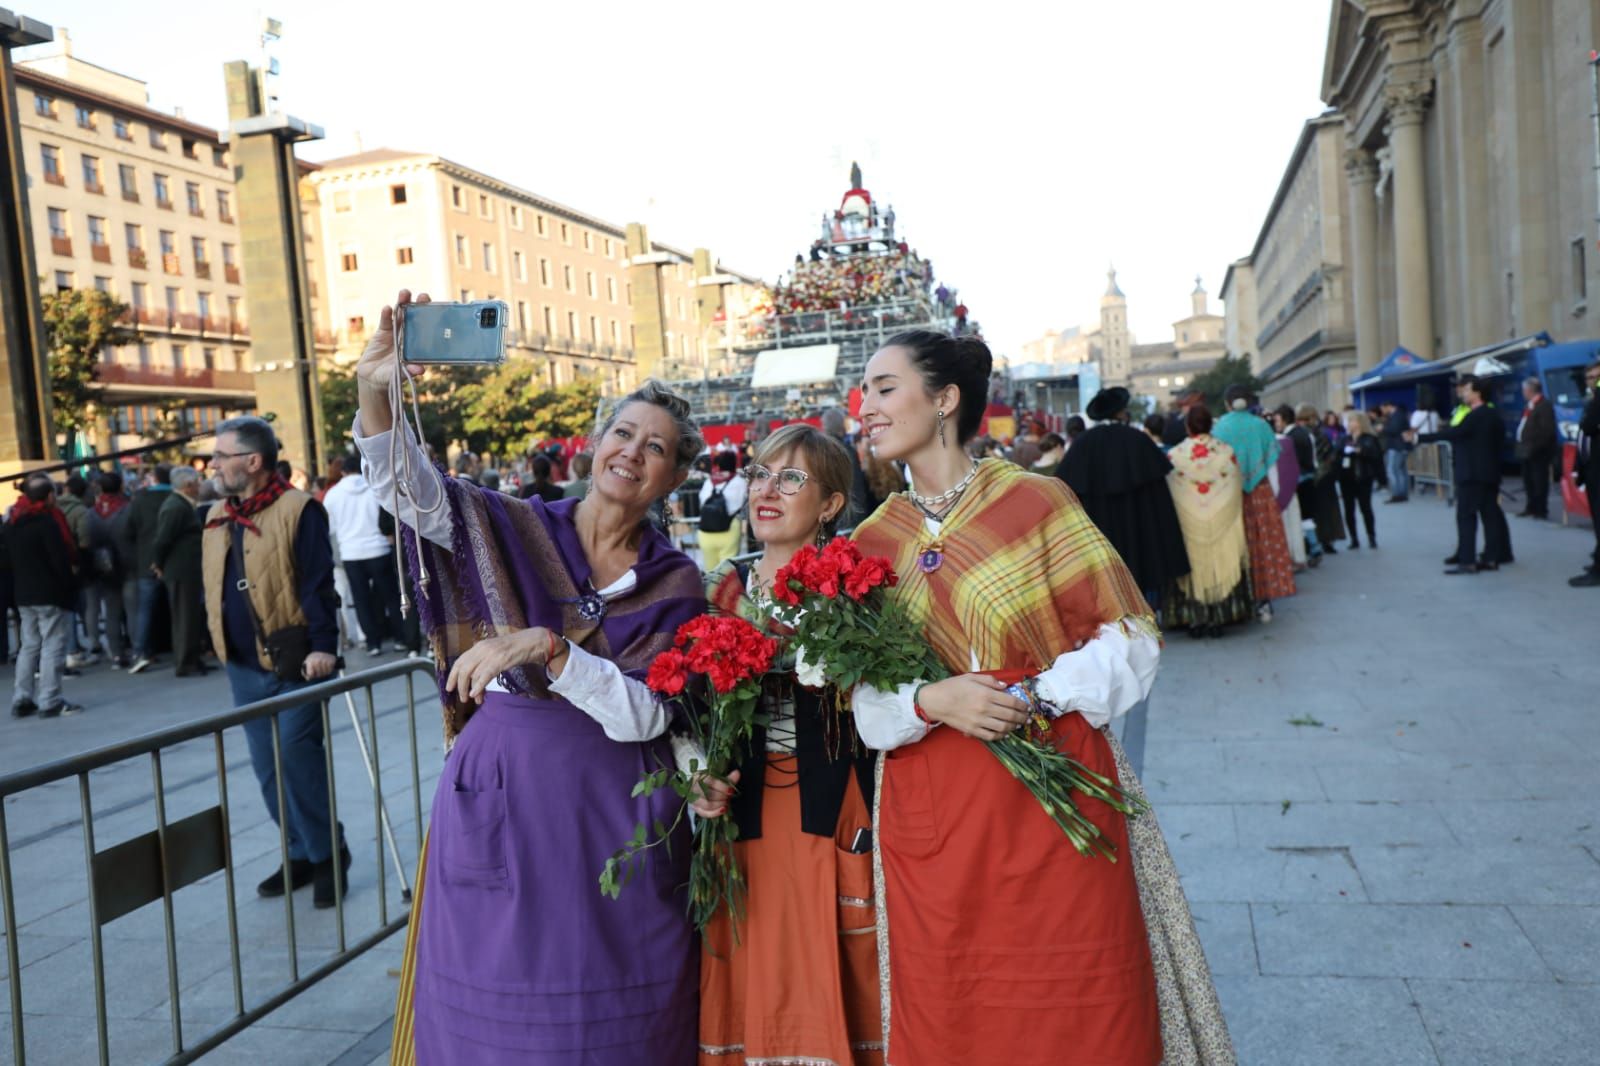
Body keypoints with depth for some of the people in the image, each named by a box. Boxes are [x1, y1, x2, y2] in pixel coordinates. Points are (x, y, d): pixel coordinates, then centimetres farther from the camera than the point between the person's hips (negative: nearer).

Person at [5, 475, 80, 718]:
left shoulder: (12, 522, 11)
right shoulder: (47, 520, -15)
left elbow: (10, 559, 16)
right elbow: (61, 558, -17)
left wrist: (21, 583, 19)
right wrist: (70, 587, -6)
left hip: (22, 594, 8)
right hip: (50, 594, -8)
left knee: (29, 646, 14)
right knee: (52, 647, -5)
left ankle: (21, 700, 15)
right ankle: (50, 702, -6)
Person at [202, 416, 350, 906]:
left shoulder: (297, 509, -11)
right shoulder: (217, 517, 12)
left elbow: (318, 584, -15)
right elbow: (213, 587, 19)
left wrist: (322, 644, -21)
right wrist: (222, 644, 15)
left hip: (292, 661, -7)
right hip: (243, 665, 8)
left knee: (296, 757, -7)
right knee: (267, 766, 12)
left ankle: (328, 853, 9)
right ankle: (303, 853, 25)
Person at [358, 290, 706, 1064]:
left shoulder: (675, 584, -2)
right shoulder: (515, 530, 0)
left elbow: (645, 717, -13)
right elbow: (411, 491, -15)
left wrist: (544, 647, -26)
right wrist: (377, 392, -31)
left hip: (616, 819, 0)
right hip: (499, 804, 0)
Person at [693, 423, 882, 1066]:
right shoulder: (720, 590, 6)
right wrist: (696, 773, -6)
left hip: (834, 814, -2)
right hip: (742, 813, 3)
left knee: (831, 981, 8)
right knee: (754, 983, 12)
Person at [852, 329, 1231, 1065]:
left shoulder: (1037, 501, -4)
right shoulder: (871, 543, 6)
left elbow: (1128, 636, -3)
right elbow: (865, 698, 5)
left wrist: (1038, 694, -16)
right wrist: (930, 702, -15)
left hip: (1054, 791, -3)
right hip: (932, 814, 3)